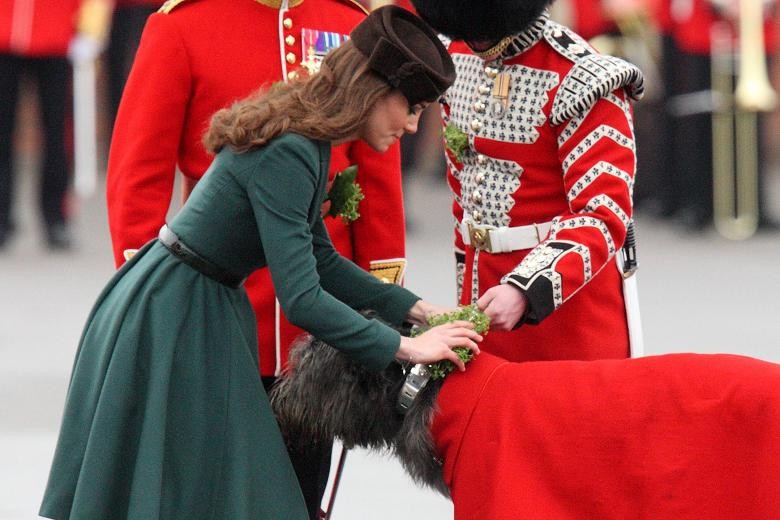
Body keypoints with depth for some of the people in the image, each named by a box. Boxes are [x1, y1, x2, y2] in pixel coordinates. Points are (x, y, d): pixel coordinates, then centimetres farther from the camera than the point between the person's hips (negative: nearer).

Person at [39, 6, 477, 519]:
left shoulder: (307, 138, 5)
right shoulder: (285, 156, -26)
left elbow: (320, 258, 15)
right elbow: (301, 299, -29)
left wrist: (412, 307, 7)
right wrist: (404, 346, -23)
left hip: (205, 311, 10)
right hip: (168, 323, -10)